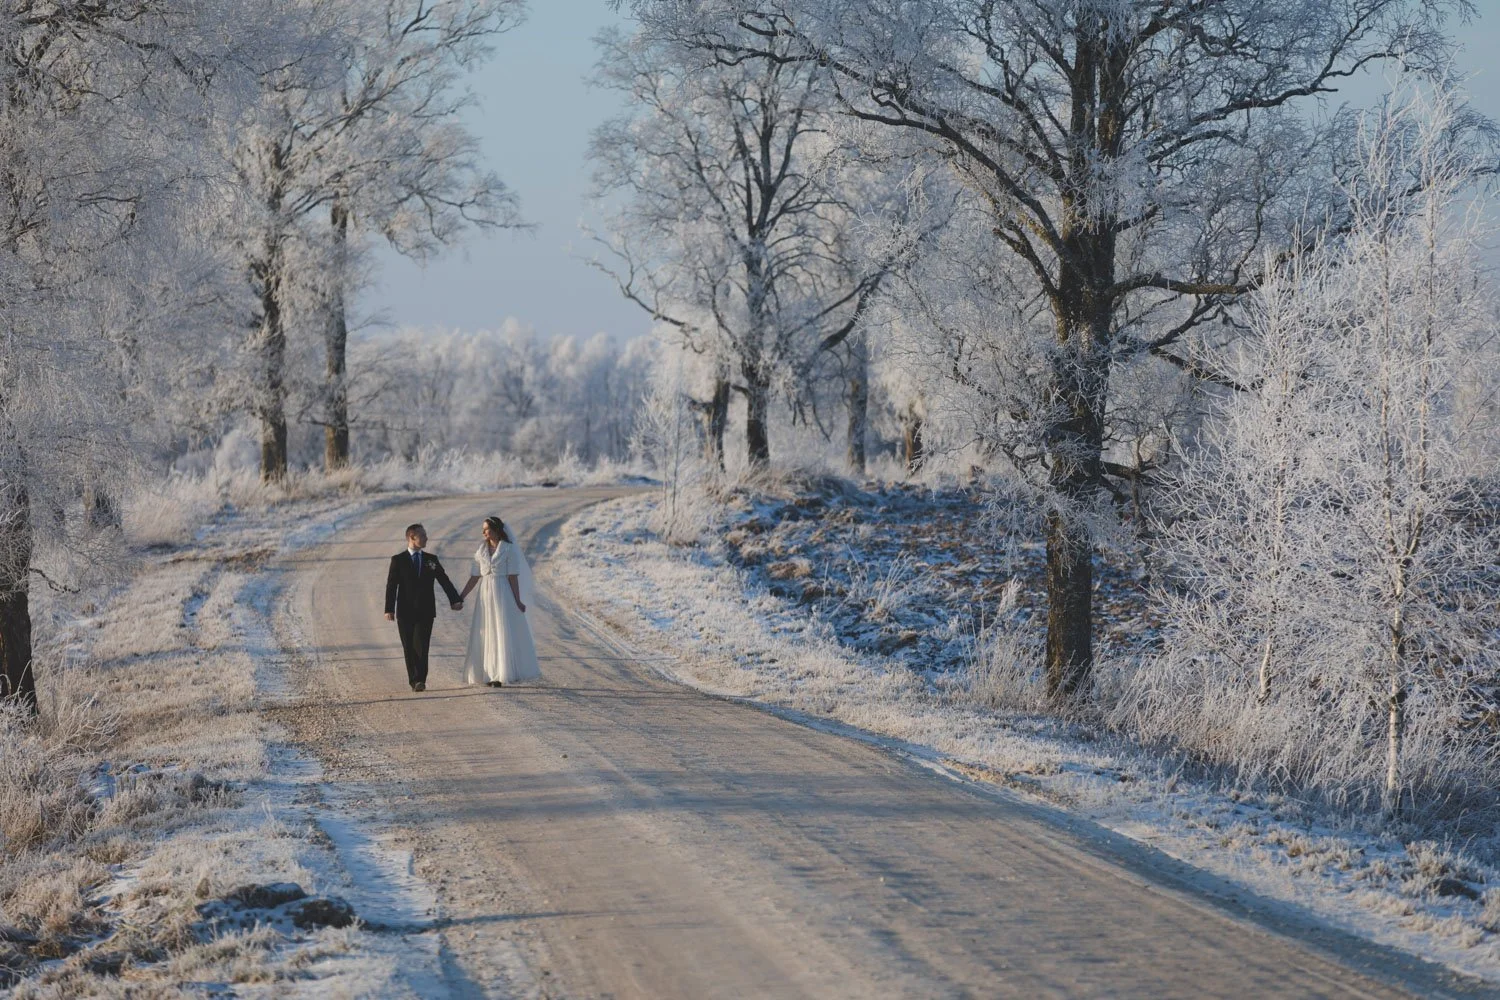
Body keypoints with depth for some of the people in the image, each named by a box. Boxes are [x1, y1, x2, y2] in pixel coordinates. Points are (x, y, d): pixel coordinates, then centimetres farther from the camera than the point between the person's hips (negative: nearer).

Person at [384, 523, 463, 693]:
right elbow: (391, 586, -3)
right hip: (406, 612, -1)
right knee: (409, 647, 4)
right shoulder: (398, 560, 2)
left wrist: (455, 600, -9)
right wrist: (389, 609, -12)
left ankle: (420, 680, -13)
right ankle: (413, 680, 13)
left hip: (425, 611, 1)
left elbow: (444, 581, 5)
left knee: (421, 646, -10)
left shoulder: (431, 560, 9)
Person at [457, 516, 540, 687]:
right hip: (485, 595, 5)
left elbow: (513, 577, -7)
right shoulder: (482, 550, 9)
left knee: (504, 633, -4)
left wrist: (518, 601, -9)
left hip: (503, 595, -5)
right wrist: (461, 597, 6)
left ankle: (501, 675, 0)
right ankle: (491, 674, 12)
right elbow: (475, 577, 10)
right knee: (486, 634, 6)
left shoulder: (509, 549, -5)